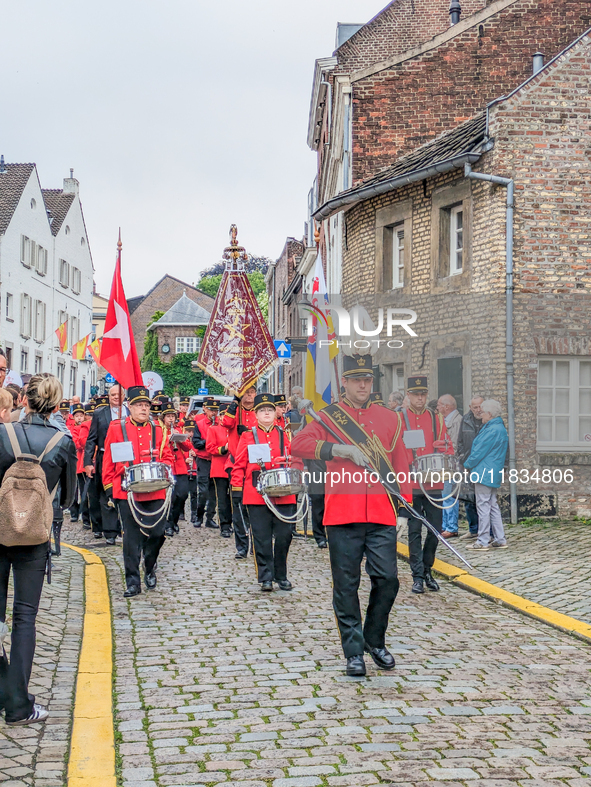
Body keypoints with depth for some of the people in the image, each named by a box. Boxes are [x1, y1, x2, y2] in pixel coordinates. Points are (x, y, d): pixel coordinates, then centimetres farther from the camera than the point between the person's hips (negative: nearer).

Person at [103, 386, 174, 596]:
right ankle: (133, 581, 8)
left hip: (155, 492, 2)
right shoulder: (116, 428, 5)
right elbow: (108, 461, 5)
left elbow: (167, 457, 13)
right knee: (131, 536, 0)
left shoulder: (157, 429, 11)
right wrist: (109, 489, 2)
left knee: (157, 533, 1)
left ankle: (150, 570, 27)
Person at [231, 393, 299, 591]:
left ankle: (281, 576, 17)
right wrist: (237, 491, -1)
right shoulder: (248, 436, 5)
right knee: (262, 538, 0)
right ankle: (265, 577, 10)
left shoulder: (285, 435, 10)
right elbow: (239, 466, 4)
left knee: (284, 536, 3)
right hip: (257, 495, -2)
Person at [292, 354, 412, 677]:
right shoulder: (329, 417, 6)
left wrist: (403, 499, 4)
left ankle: (375, 640, 22)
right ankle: (353, 651, 13)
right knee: (346, 585, 2)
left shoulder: (389, 418, 14)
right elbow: (298, 444, -9)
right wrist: (341, 449, -17)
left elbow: (400, 462, 15)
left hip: (381, 515, 2)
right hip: (343, 514, -2)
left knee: (387, 579, 0)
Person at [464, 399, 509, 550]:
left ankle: (483, 541, -1)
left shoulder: (492, 431, -18)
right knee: (493, 506, 14)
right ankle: (500, 539, 17)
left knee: (483, 506, -5)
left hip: (484, 474, -10)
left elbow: (479, 452, -16)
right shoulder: (500, 428, 14)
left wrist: (468, 465, 0)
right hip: (493, 474, 10)